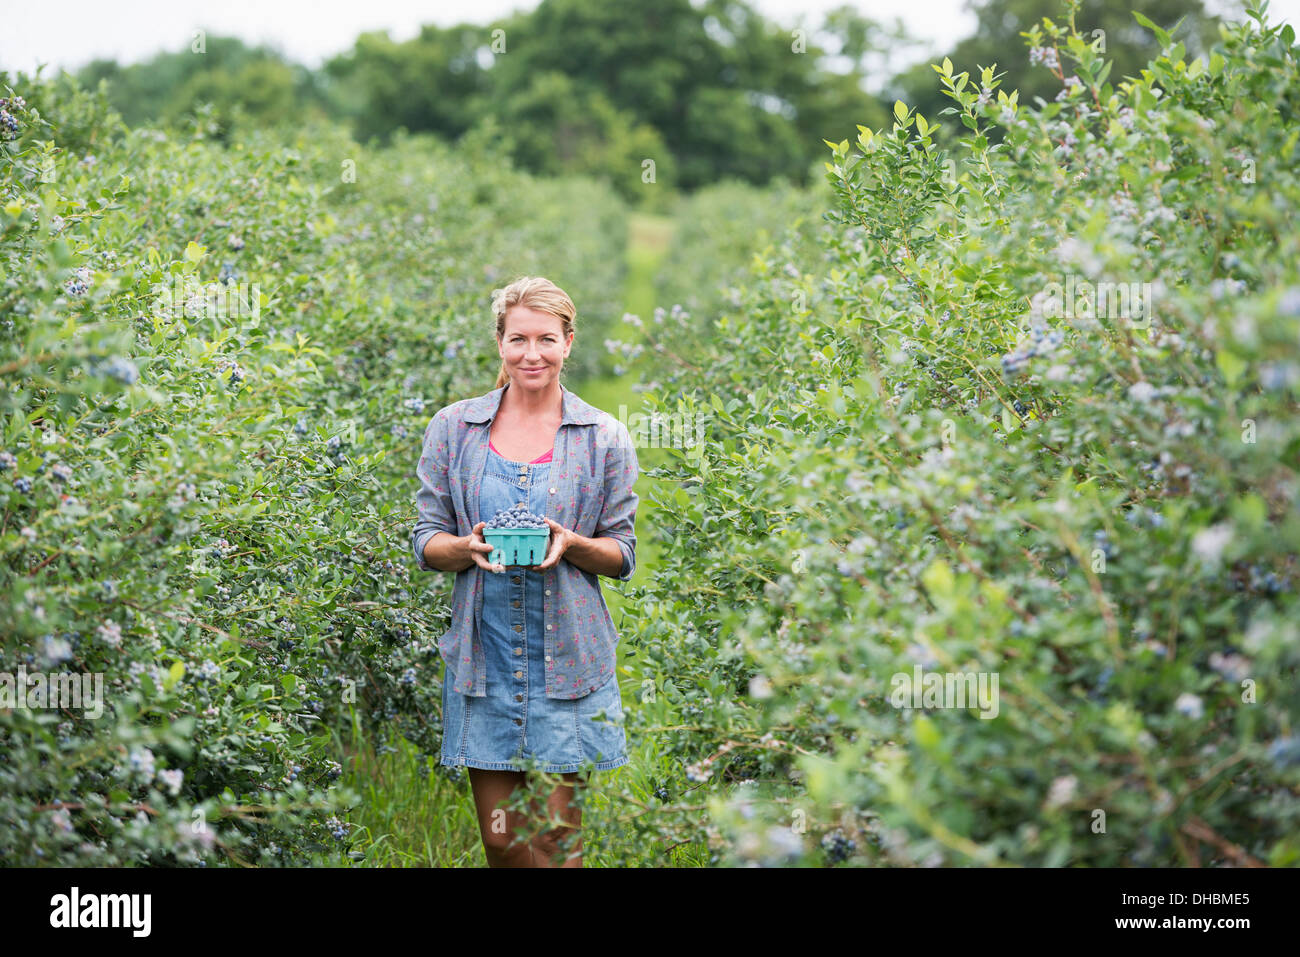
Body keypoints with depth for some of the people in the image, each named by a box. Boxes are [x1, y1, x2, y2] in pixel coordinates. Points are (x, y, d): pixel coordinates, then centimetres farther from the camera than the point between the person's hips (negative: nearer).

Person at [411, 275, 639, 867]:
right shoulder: (453, 428, 6)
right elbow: (425, 540, 8)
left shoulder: (605, 438, 3)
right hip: (482, 657, 1)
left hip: (568, 659, -1)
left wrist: (570, 543, -15)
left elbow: (623, 554, 6)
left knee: (556, 841, -1)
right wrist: (468, 547, -14)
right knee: (499, 839, 5)